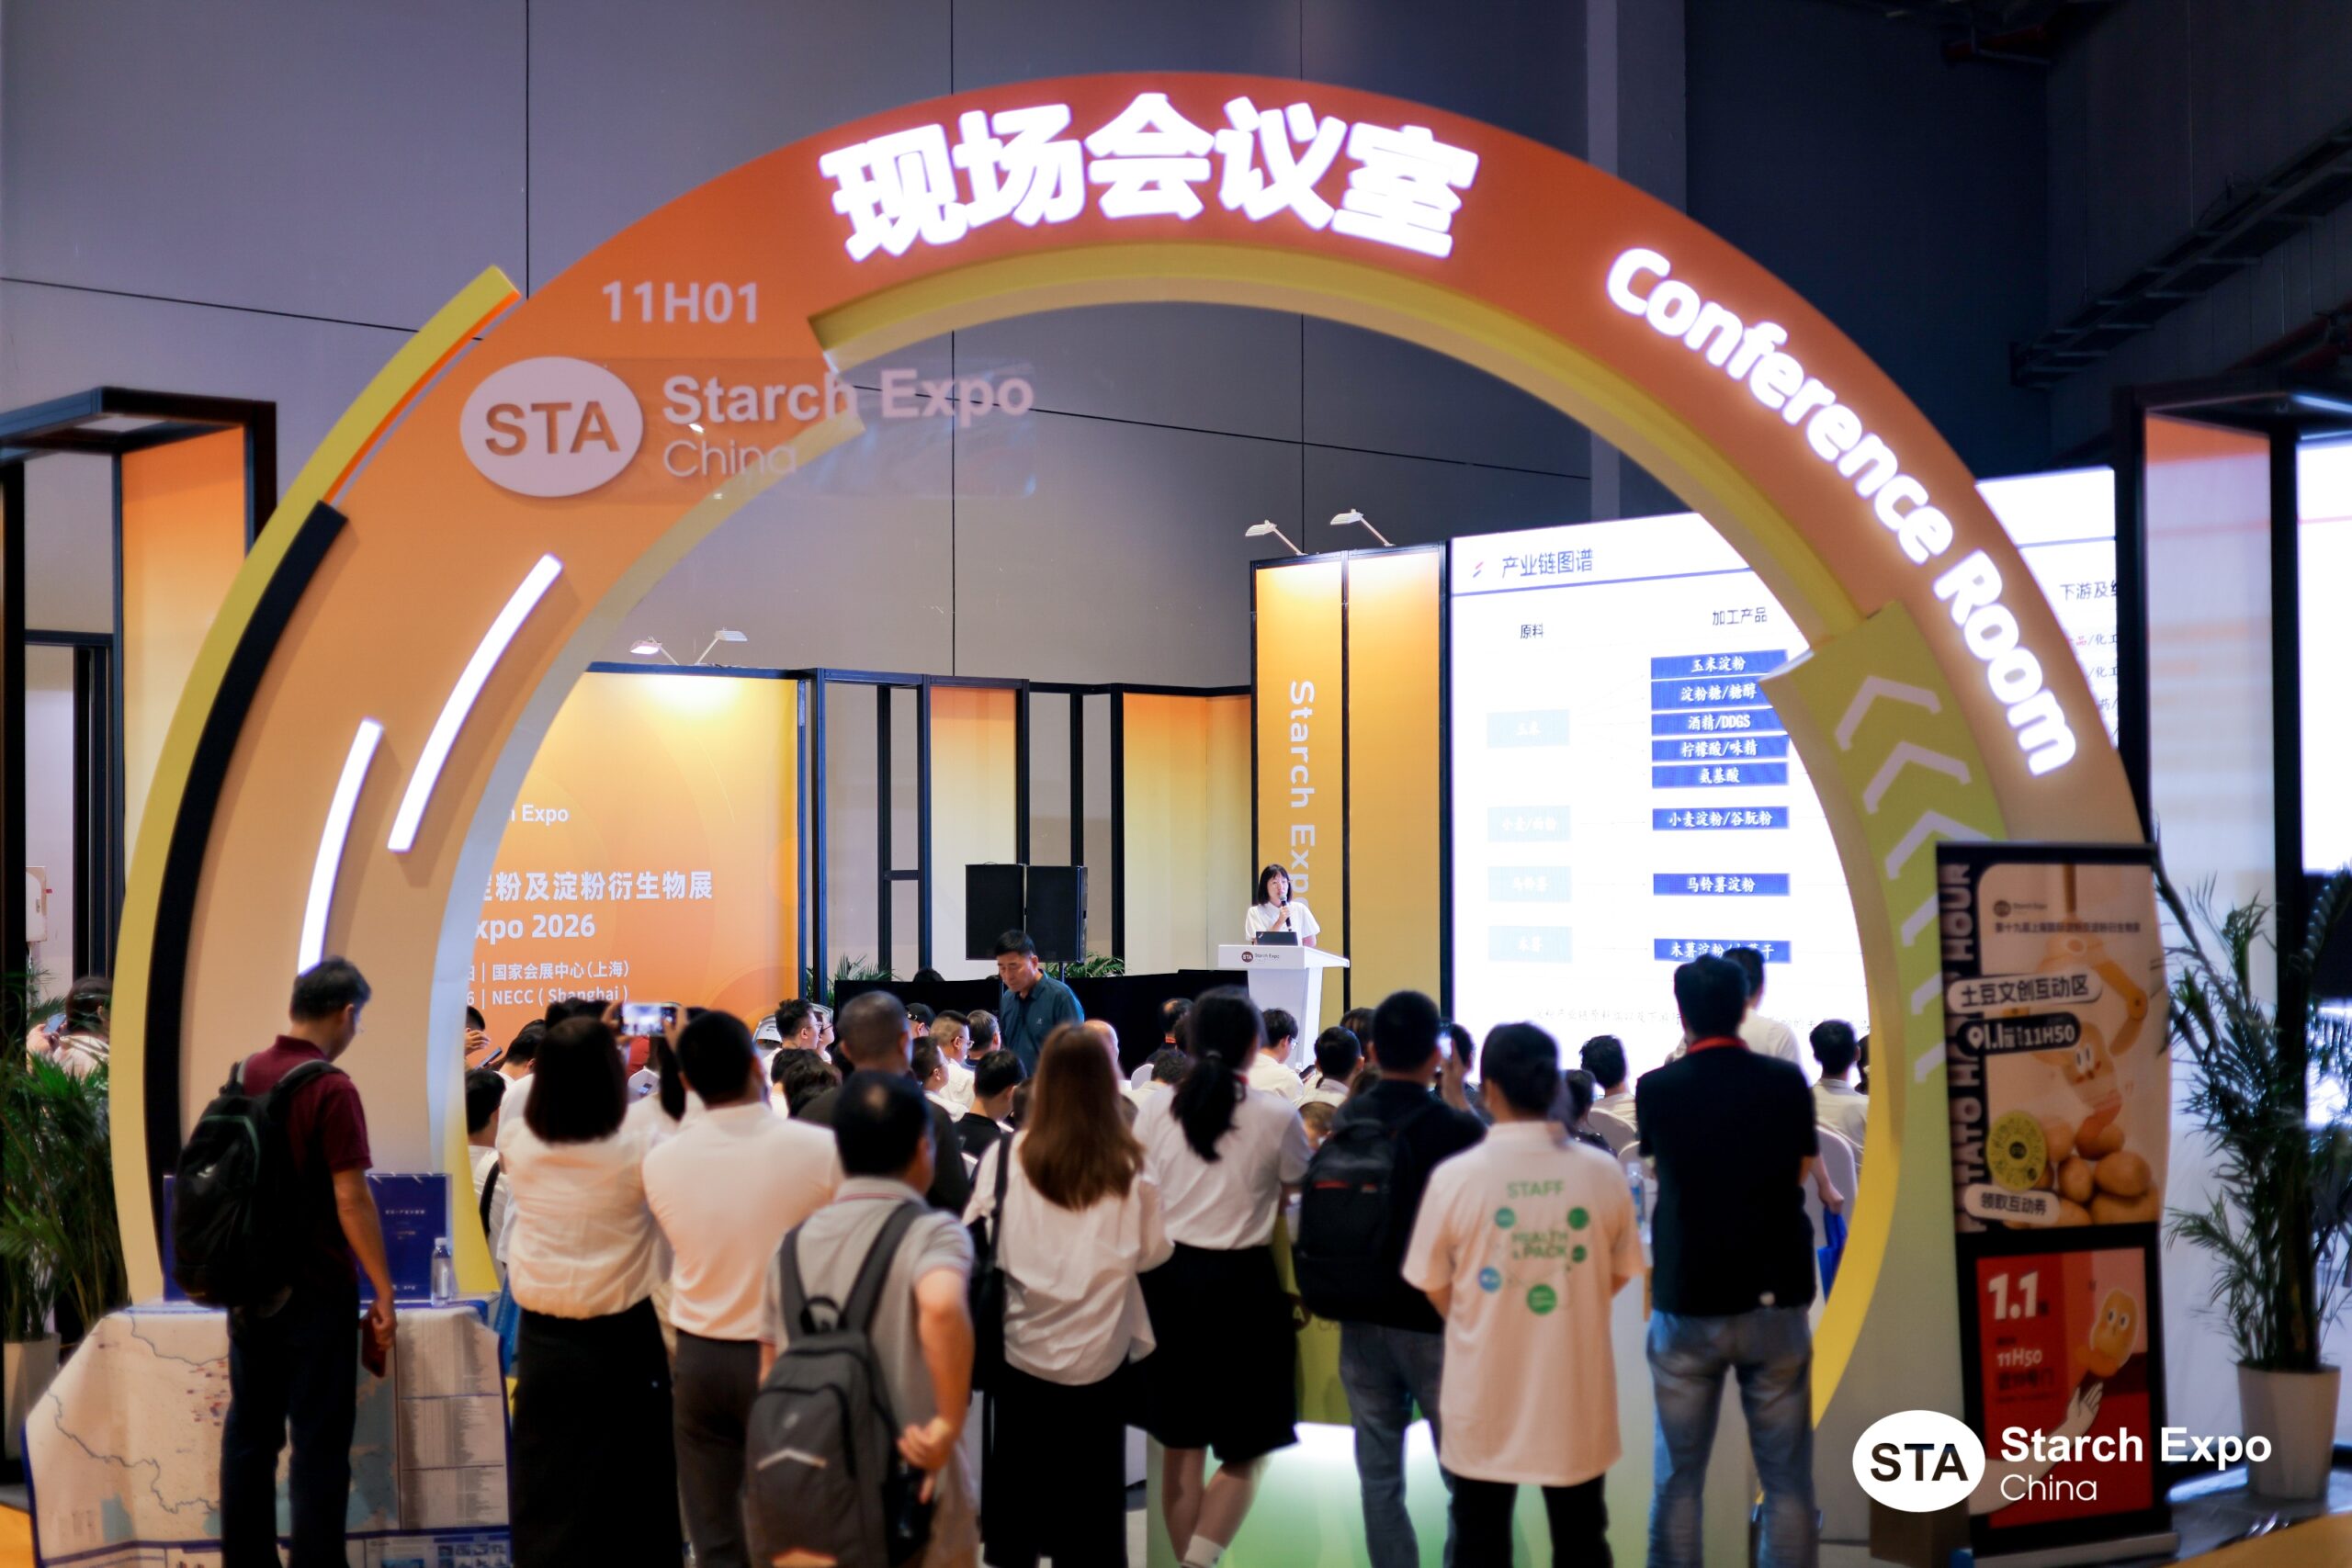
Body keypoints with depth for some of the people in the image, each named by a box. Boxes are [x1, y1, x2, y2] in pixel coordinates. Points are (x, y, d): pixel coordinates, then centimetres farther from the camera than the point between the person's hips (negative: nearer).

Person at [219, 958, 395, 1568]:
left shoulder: (244, 1074, 5)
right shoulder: (331, 1089, -16)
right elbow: (351, 1200, -19)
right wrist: (383, 1291, -13)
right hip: (315, 1290, -7)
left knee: (249, 1430, 12)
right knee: (319, 1441, -1)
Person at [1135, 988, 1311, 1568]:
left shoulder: (1156, 1110, -2)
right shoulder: (1277, 1116, -10)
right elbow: (1301, 1189, 7)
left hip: (1169, 1280, 3)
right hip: (1242, 1282, -3)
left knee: (1181, 1446, 14)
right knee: (1243, 1453, 6)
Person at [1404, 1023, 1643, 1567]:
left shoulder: (1455, 1177, -15)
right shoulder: (1603, 1173, -10)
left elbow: (1435, 1286, -3)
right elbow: (1619, 1274, 4)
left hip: (1485, 1392, -1)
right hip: (1576, 1388, 2)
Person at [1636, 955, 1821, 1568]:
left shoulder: (1657, 1089, -6)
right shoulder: (1786, 1082, -4)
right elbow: (1800, 1174, 9)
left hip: (1688, 1304, 0)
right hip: (1775, 1299, 0)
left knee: (1678, 1481, 9)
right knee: (1787, 1481, 7)